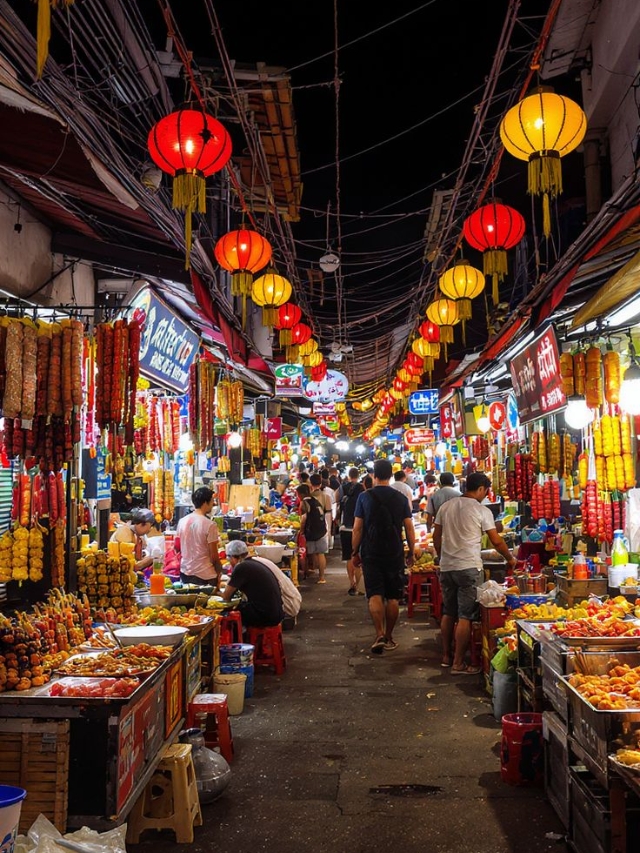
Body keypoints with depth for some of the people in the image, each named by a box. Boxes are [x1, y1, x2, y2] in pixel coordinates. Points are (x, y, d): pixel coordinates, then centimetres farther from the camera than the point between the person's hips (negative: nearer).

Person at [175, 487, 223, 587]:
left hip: (185, 572, 6)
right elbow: (214, 555, -13)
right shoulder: (210, 525, -17)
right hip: (205, 575, -6)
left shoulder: (182, 521, 1)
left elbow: (177, 548, 12)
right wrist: (219, 571, 1)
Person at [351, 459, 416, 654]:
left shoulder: (364, 497, -4)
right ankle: (389, 638, 16)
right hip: (395, 554, 1)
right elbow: (409, 528, 1)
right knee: (393, 597, 9)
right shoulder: (401, 498, -1)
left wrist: (355, 552, 6)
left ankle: (379, 635, -13)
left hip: (371, 554, -1)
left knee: (375, 595, 1)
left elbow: (357, 528, -4)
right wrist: (411, 553, 11)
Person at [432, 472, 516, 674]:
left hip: (446, 566, 6)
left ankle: (446, 656, 25)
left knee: (448, 613, 17)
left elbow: (436, 537, 12)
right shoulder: (481, 511, -8)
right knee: (466, 616, 0)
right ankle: (458, 663, 2)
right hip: (468, 568, -6)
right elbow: (496, 541, -3)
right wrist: (510, 558, 13)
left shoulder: (446, 506, 8)